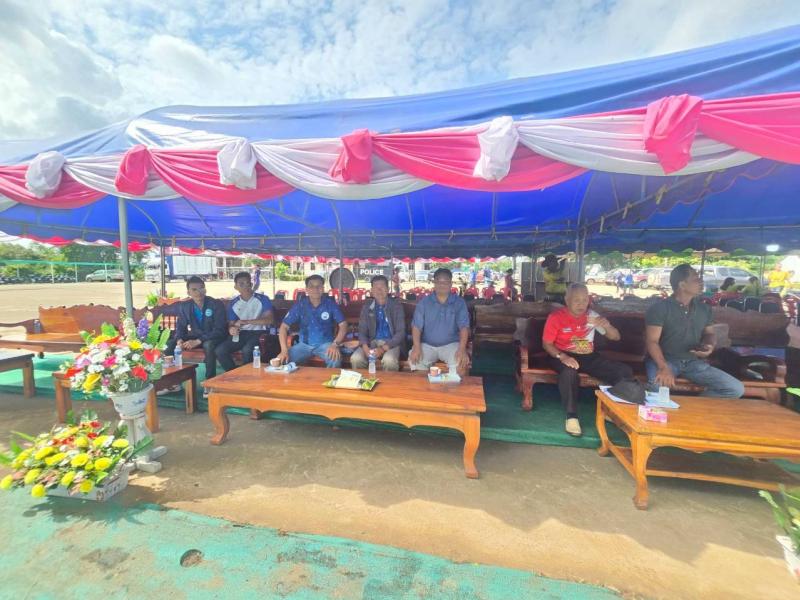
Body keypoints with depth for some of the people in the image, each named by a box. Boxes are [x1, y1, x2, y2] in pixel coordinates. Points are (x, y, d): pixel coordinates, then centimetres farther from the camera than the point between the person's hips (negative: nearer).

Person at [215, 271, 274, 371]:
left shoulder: (262, 299, -3)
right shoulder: (233, 304, 10)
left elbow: (269, 320, -14)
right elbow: (231, 324, 12)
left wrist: (246, 322, -23)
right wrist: (231, 329, -15)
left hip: (258, 332, -4)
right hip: (241, 333, 4)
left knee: (247, 350, -34)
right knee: (220, 350, -19)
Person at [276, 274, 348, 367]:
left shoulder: (330, 304, -4)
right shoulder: (300, 304, -3)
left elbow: (343, 325, -8)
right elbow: (284, 326, -7)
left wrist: (335, 344, -25)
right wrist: (284, 350, -21)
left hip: (325, 344, -1)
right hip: (304, 344, 1)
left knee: (335, 360, -32)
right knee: (282, 360, -23)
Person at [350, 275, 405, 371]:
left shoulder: (396, 305, -3)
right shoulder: (367, 306, 6)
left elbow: (401, 332, -7)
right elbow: (362, 330, 6)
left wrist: (383, 348, -19)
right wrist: (365, 347, -16)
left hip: (391, 342, -2)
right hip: (372, 342, 3)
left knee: (389, 360, -35)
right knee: (355, 359, -26)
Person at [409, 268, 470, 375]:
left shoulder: (459, 302, 2)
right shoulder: (424, 302, 3)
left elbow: (464, 326, -7)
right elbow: (416, 326, -3)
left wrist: (462, 349, -24)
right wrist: (417, 347, -21)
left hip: (451, 344, 0)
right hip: (427, 345, 1)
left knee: (460, 362, -29)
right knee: (414, 360, -27)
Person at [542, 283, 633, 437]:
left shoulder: (592, 316, 5)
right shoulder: (555, 317, -9)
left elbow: (616, 337, 6)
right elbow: (546, 343, -9)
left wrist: (607, 325, -18)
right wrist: (561, 356, -29)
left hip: (589, 357, 5)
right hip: (565, 356, -5)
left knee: (625, 371, -13)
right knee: (569, 372, -40)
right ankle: (571, 416, -26)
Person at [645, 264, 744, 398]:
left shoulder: (704, 308, 10)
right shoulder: (660, 308, -9)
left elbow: (709, 333, 23)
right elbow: (652, 341, -15)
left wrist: (710, 347, -3)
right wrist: (664, 367, -30)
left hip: (694, 361, 7)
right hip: (665, 360, -6)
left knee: (736, 389, -9)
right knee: (659, 389, -37)